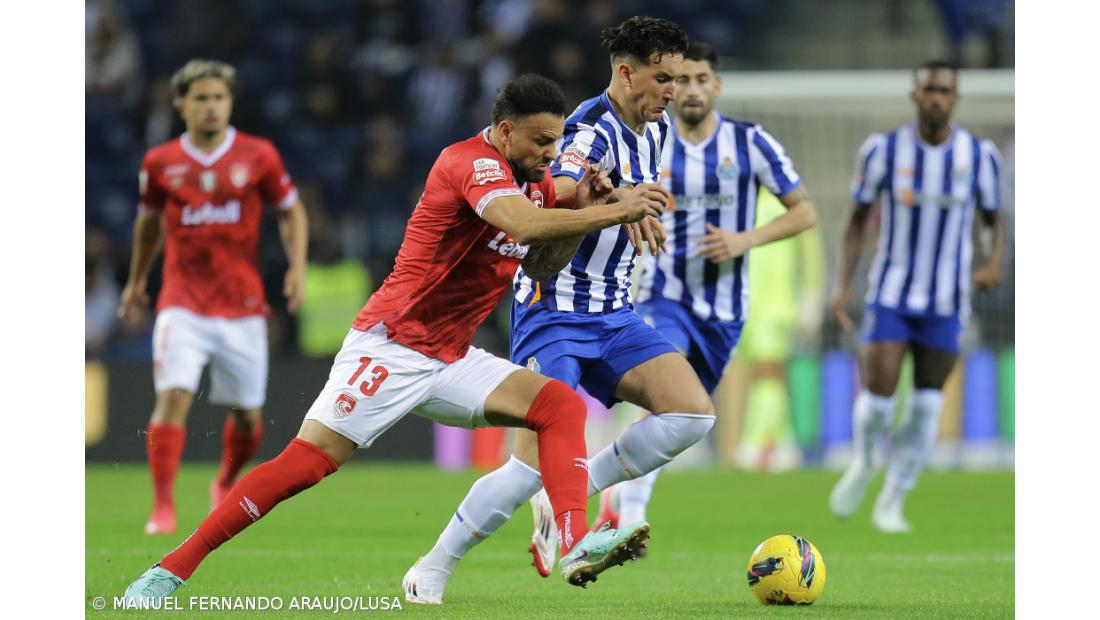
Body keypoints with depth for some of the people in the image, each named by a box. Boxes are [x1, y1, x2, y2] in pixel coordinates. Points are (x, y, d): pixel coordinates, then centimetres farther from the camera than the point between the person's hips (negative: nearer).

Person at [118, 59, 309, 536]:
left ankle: (226, 484, 38)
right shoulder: (160, 162, 2)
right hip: (183, 304, -1)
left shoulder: (257, 156, 0)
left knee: (247, 415, 8)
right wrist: (137, 280, 28)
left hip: (242, 307, 1)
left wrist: (297, 266, -3)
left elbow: (291, 211, 11)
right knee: (173, 396, -19)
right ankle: (163, 507, -14)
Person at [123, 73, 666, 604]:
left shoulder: (533, 179, 10)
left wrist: (581, 206, -1)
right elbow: (524, 226, -34)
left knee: (561, 405, -7)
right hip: (391, 349, -9)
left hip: (450, 358, 9)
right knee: (308, 460, -16)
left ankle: (575, 548, -19)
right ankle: (169, 570, -10)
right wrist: (612, 213, -30)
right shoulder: (473, 162, -17)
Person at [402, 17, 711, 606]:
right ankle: (431, 571, 3)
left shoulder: (653, 129, 9)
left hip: (612, 314, 8)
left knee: (692, 413, -11)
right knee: (534, 466, -14)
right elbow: (557, 195, -39)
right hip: (553, 311, -8)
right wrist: (614, 199, -54)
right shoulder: (593, 130, -19)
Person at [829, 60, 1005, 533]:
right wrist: (844, 285, -2)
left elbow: (994, 219, 10)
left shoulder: (980, 156, -3)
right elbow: (857, 218, 5)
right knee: (878, 391, -11)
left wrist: (994, 263, -11)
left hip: (947, 302, 1)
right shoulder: (883, 151, -5)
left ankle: (892, 502, 13)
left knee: (928, 403, -1)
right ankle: (863, 465, 21)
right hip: (890, 294, -1)